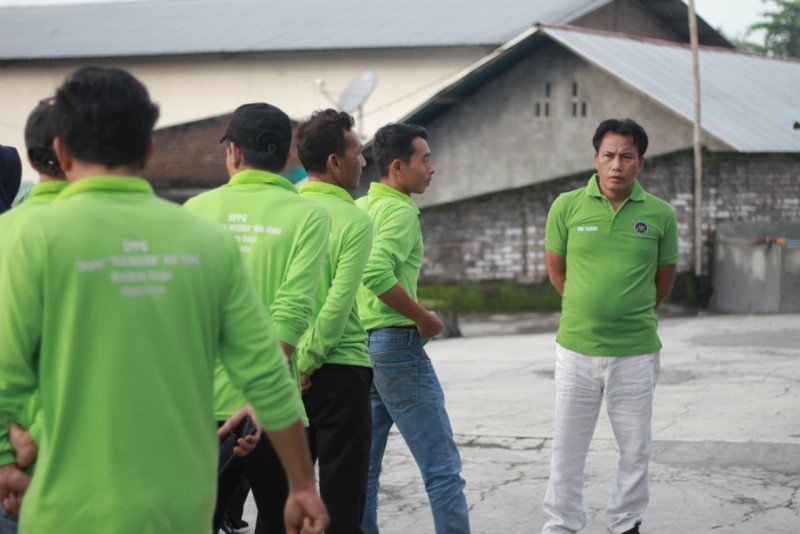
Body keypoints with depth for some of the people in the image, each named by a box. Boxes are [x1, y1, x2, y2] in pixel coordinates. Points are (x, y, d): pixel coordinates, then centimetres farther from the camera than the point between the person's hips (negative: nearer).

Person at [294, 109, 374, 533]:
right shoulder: (354, 221, -11)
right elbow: (339, 304, -18)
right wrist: (309, 363, -12)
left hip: (284, 367, 5)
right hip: (339, 370, -5)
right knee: (342, 491, 4)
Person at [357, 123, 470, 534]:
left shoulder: (357, 208, 12)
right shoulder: (399, 210, -13)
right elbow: (377, 272, -29)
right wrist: (423, 317, -17)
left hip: (361, 346, 9)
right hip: (397, 345, -9)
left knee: (364, 469, 12)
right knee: (442, 469, -5)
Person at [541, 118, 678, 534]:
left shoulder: (659, 215, -2)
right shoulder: (567, 207, -2)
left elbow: (664, 280, 12)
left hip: (636, 351, 0)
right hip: (577, 348, 0)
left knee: (635, 448, 9)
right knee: (568, 446, 8)